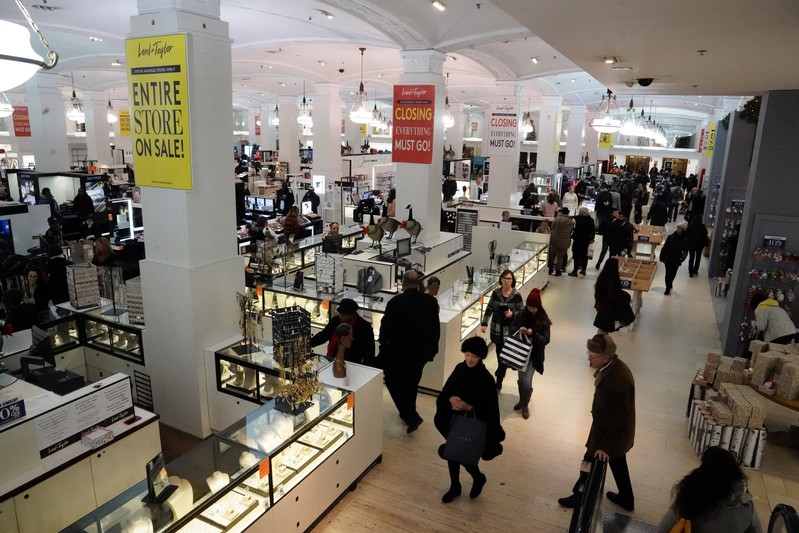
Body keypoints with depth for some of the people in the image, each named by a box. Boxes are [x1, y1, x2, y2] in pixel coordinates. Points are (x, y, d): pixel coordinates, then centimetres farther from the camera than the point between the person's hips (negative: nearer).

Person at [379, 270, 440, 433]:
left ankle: (411, 416, 3)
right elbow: (436, 328, 1)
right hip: (422, 351, 5)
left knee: (393, 381, 12)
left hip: (398, 351, -5)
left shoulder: (395, 302, -18)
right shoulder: (431, 301, -6)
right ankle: (409, 413, 37)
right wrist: (433, 348, 14)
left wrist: (383, 347, 5)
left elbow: (385, 327, -11)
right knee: (411, 383, 23)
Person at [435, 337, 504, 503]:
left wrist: (470, 407, -26)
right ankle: (454, 486, 36)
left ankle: (478, 478, 33)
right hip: (454, 420, 5)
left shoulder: (486, 379, -17)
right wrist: (450, 399, -18)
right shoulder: (459, 369, -4)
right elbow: (445, 392, 2)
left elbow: (490, 408, -15)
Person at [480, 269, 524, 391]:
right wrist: (484, 323, 3)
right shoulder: (496, 292, -1)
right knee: (499, 351, 16)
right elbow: (489, 309, 6)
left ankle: (498, 383, 6)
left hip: (510, 330, -3)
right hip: (496, 329, 3)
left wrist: (513, 314, -22)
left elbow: (522, 312, -3)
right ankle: (501, 370, 45)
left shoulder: (516, 295, -9)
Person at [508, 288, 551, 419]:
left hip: (534, 355, -3)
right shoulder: (521, 315, -5)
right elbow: (511, 329, 3)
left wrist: (533, 333, -28)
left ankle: (525, 405, 18)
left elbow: (546, 340, -13)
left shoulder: (543, 321, -12)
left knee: (527, 382, -7)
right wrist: (518, 330, -20)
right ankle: (521, 400, 39)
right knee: (521, 379, 14)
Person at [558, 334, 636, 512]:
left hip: (609, 432, -9)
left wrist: (607, 446, -24)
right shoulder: (613, 365, -9)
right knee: (618, 464, 28)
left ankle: (581, 497, 36)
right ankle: (626, 499, 49)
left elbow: (618, 422, -29)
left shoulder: (618, 383, -39)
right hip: (617, 430, 9)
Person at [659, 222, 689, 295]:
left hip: (676, 261, 0)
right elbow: (664, 247, 0)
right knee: (668, 274, 4)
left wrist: (682, 257, -27)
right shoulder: (671, 237, -4)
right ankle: (668, 287, 18)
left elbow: (685, 251, -8)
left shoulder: (685, 240, -5)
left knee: (672, 274, 7)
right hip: (668, 259, 1)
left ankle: (668, 288, 29)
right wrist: (661, 257, -2)